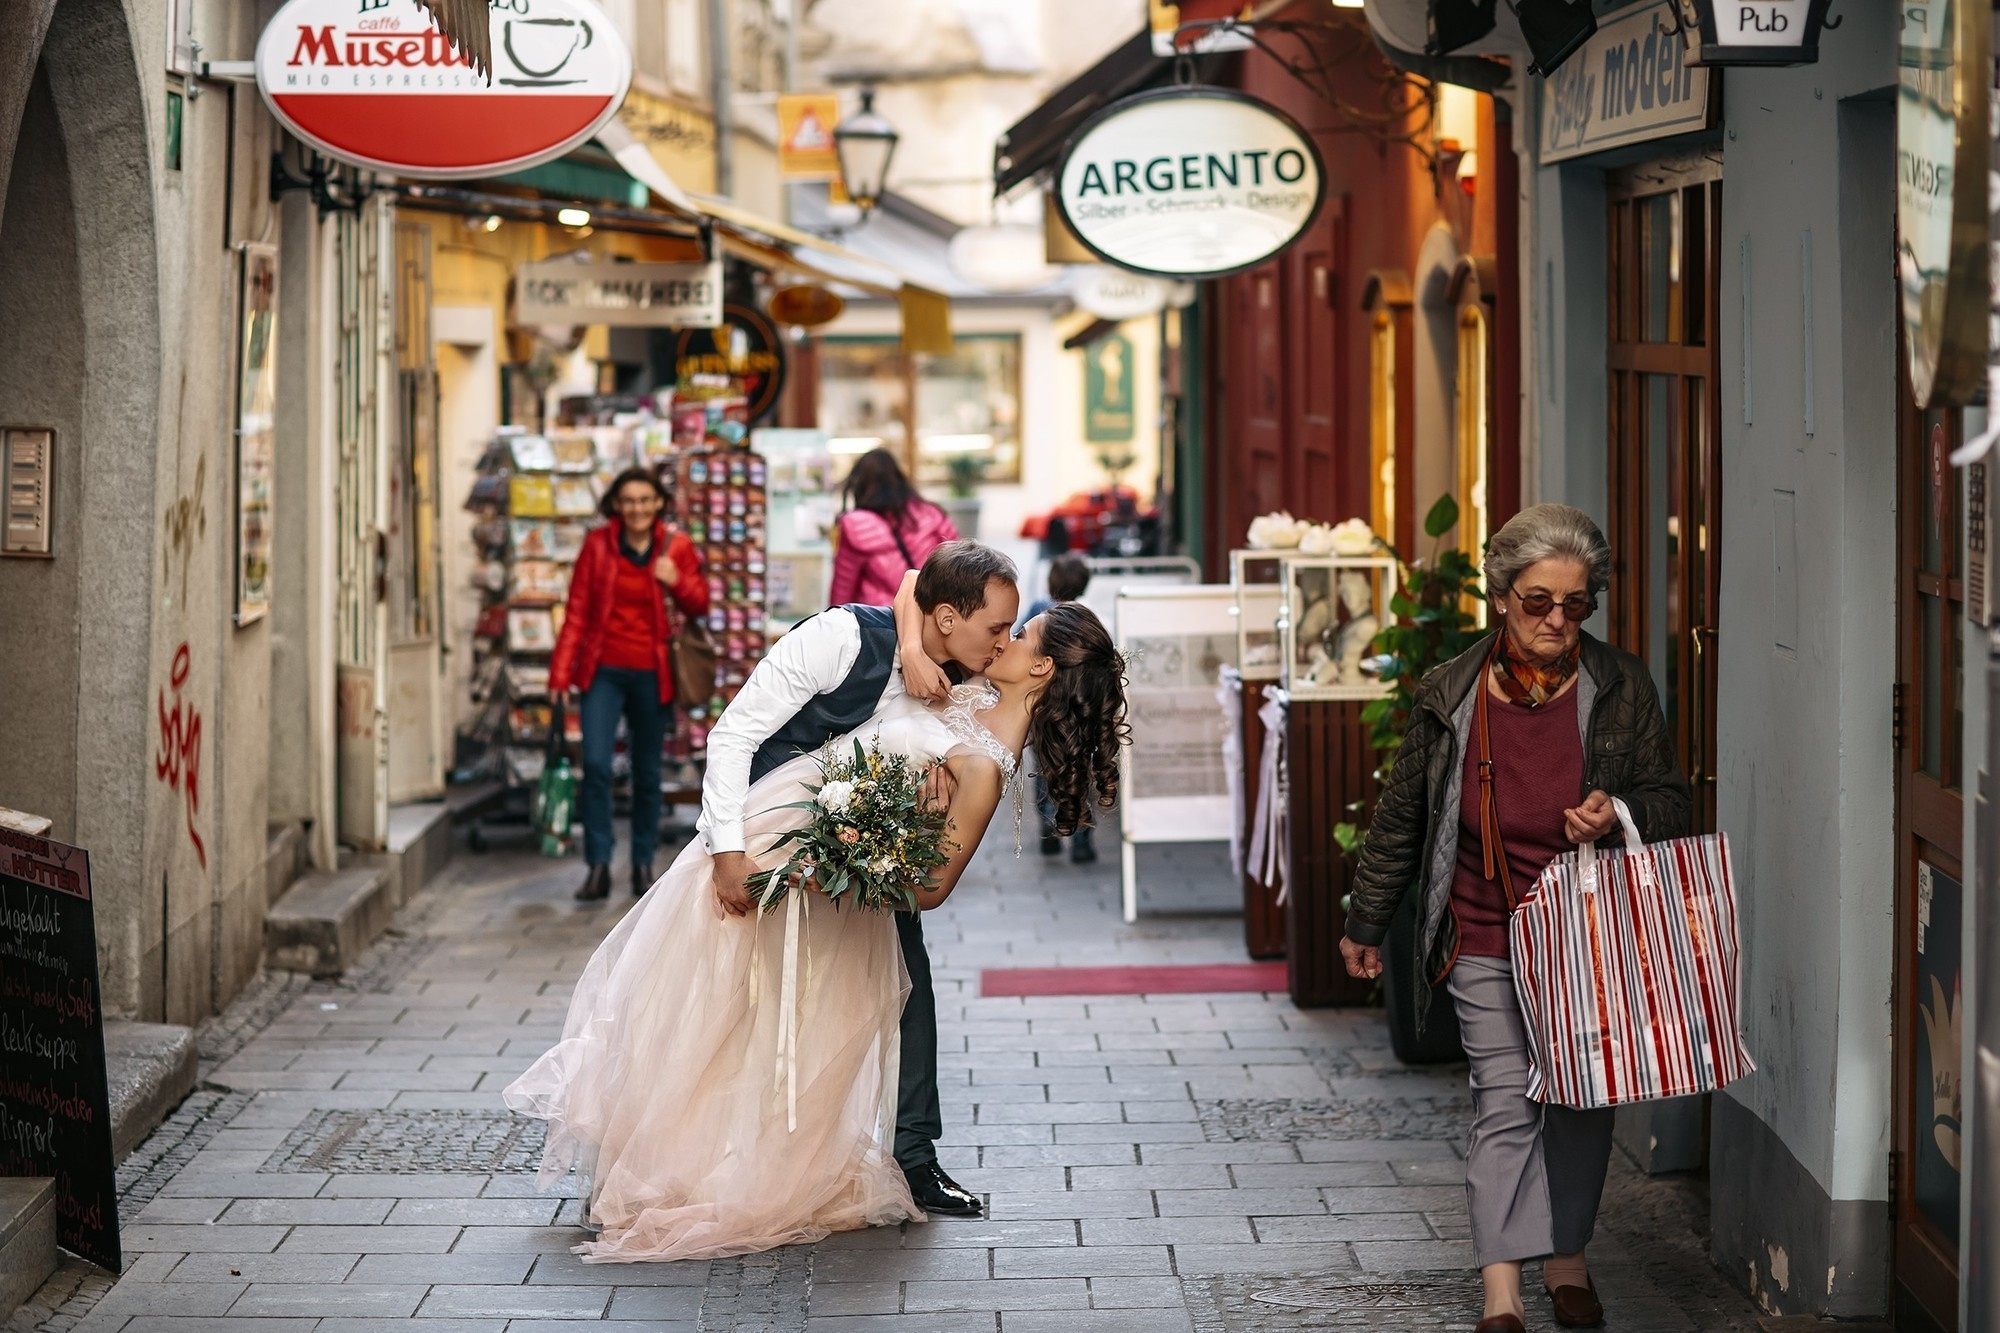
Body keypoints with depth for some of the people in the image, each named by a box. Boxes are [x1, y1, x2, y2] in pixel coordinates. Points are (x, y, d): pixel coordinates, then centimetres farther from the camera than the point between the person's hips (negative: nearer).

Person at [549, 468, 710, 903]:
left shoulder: (676, 546, 1)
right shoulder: (598, 544, 0)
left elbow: (700, 605, 6)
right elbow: (577, 613, 1)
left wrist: (677, 582, -15)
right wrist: (561, 672, -4)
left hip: (652, 673, 1)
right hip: (604, 670, -1)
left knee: (647, 773, 9)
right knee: (595, 764, -13)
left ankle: (643, 864, 21)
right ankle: (597, 866, -9)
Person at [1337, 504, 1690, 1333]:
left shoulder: (1621, 689, -2)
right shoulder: (1450, 696, -3)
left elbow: (1671, 804, 4)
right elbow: (1402, 818, 8)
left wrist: (1616, 816, -18)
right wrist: (1367, 923, 14)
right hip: (1485, 941, -1)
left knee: (1582, 1098, 9)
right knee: (1504, 1103, -5)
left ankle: (1567, 1257, 28)